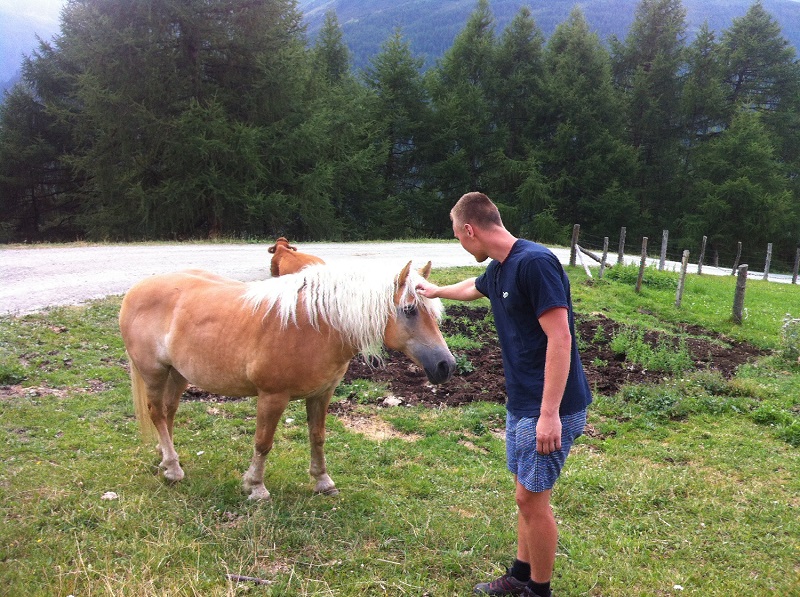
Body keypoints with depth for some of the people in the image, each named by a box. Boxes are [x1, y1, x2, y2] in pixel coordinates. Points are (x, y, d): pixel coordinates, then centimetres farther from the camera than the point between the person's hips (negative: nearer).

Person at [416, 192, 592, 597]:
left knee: (531, 497, 1)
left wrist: (550, 413, -27)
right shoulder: (496, 269, 7)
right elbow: (473, 288, 32)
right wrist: (437, 291, 50)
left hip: (548, 408, -9)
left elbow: (560, 338, -25)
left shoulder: (535, 262, -22)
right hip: (520, 402, 9)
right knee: (526, 492, 18)